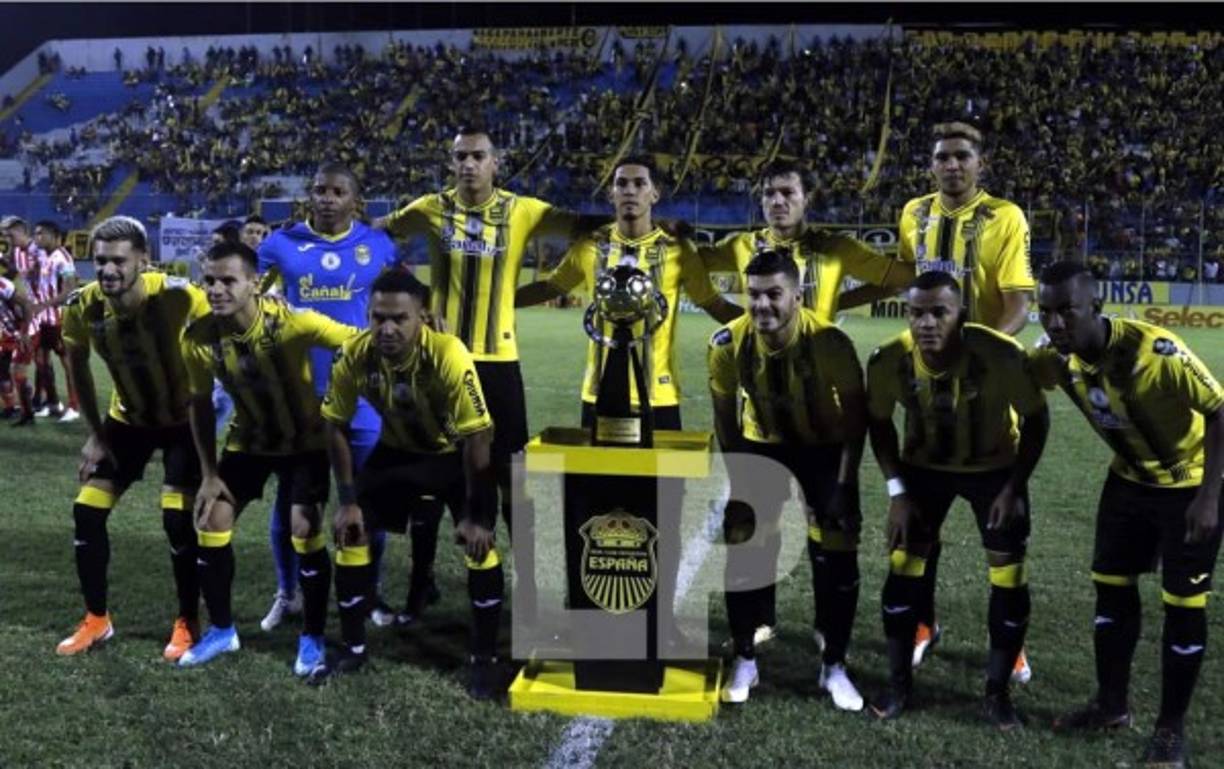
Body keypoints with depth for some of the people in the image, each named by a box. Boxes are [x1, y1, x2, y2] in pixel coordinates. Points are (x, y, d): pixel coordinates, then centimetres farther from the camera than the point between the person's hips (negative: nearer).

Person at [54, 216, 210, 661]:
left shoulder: (180, 297, -31)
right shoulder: (82, 306, -17)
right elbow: (78, 366, 3)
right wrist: (95, 434, 1)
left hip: (183, 420, -4)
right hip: (127, 420, 4)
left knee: (178, 520, -13)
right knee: (87, 512, 0)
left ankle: (188, 624, 7)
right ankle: (96, 620, 18)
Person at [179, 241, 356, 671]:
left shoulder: (292, 323, -32)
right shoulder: (198, 338, -19)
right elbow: (200, 403, -4)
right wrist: (209, 473, -1)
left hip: (304, 439, -4)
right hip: (248, 438, 4)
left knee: (305, 530, -13)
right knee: (211, 525, 2)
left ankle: (312, 639, 7)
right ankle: (222, 630, 23)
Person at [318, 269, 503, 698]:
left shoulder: (449, 357, -36)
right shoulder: (354, 355, -24)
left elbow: (477, 438, -27)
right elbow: (336, 427, -9)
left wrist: (475, 514, -22)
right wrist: (349, 500, -9)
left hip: (456, 453, -4)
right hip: (397, 449, 4)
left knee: (478, 542, -16)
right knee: (350, 531, -1)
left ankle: (484, 659, 1)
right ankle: (353, 649, 16)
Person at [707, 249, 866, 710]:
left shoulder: (830, 343, -29)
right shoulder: (729, 343, -23)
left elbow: (855, 417, -16)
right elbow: (726, 416, -7)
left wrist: (844, 485, -17)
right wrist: (734, 478, -4)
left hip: (823, 447, -1)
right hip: (761, 445, 2)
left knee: (835, 556, -4)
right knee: (742, 548, -3)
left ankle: (834, 666, 14)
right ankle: (744, 660, 15)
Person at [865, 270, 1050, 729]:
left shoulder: (1003, 356, -33)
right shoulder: (888, 361, -26)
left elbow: (1035, 420, -15)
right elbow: (879, 423, -7)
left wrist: (1013, 487, -17)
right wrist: (897, 490, -11)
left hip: (995, 468, -1)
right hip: (924, 466, 1)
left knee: (1009, 577, -2)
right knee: (903, 568, -1)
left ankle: (996, 693, 16)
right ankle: (899, 683, 16)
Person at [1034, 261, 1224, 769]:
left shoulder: (1154, 352, -34)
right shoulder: (1058, 360, -16)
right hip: (1130, 479, 6)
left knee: (1182, 605, 0)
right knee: (1112, 588, 11)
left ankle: (1171, 728, 15)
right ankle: (1112, 704, 27)